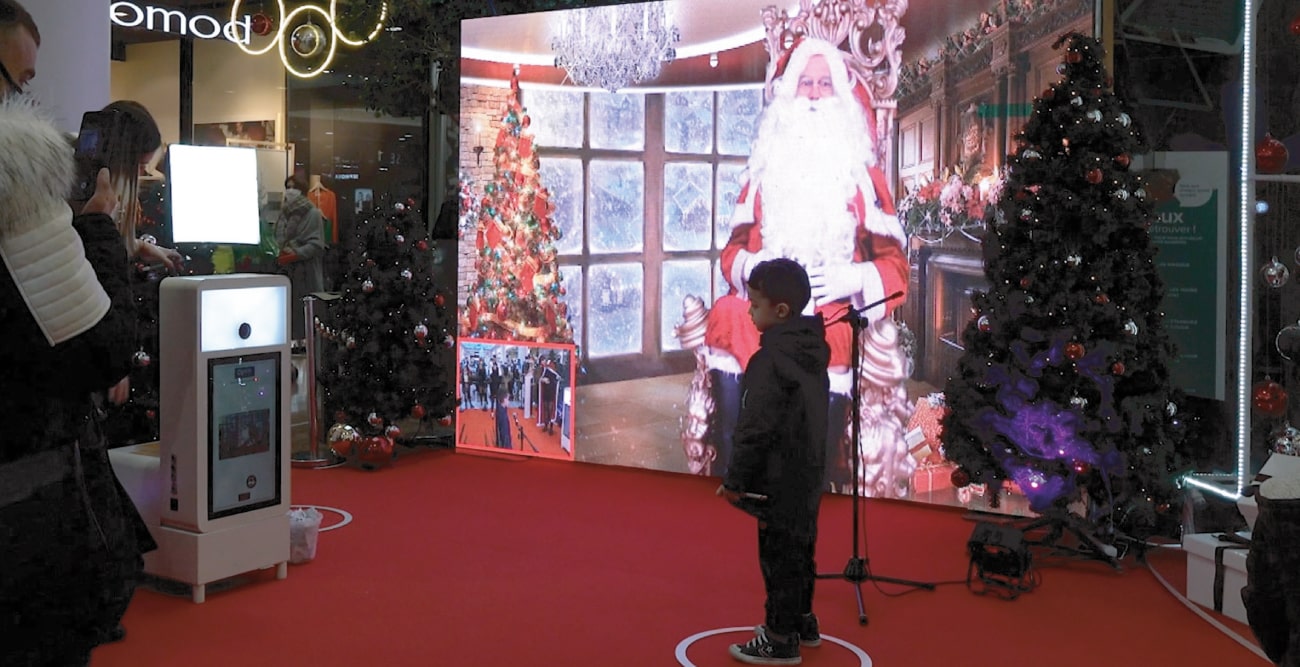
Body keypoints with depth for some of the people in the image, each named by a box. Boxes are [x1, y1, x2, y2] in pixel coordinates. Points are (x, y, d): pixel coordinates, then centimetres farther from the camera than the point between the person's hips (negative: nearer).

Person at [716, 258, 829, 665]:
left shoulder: (770, 360, -22)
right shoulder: (813, 352, 6)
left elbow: (756, 428, -22)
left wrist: (735, 479, -13)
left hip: (780, 478, -9)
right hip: (807, 473, 9)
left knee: (779, 556, 1)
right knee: (799, 551, 21)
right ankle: (802, 621, 35)